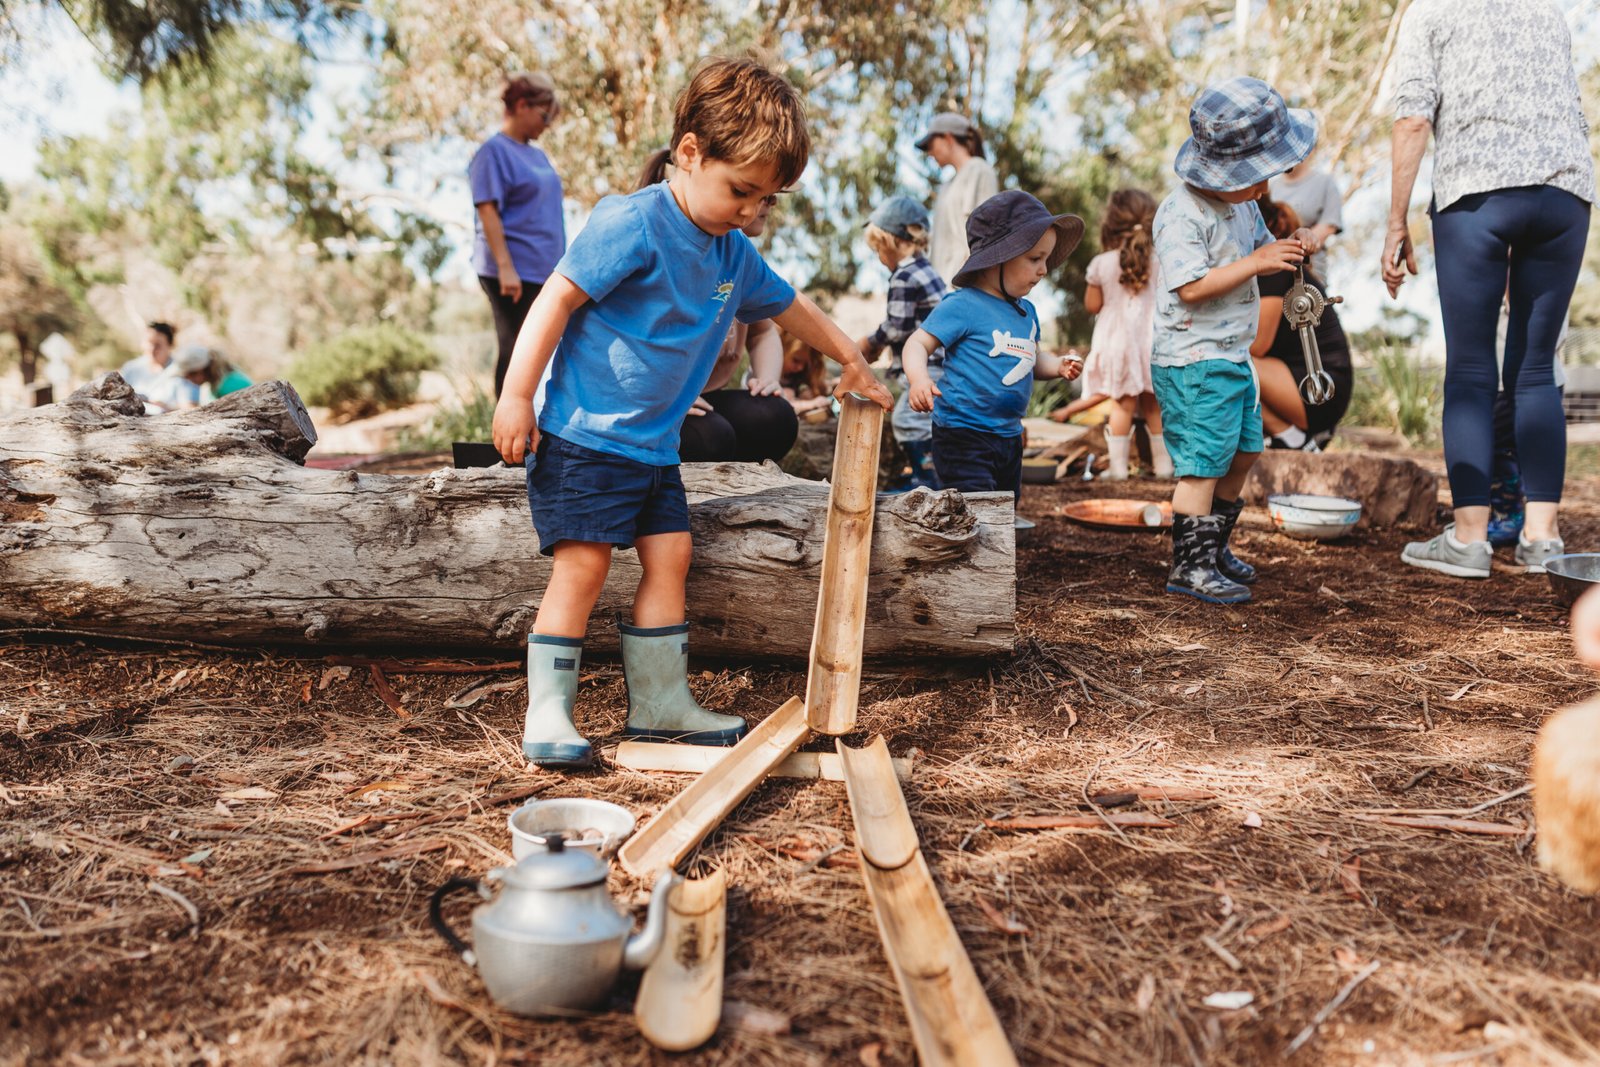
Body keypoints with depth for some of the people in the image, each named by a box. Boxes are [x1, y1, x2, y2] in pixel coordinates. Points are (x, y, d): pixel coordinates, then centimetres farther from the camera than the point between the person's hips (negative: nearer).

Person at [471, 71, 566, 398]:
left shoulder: (537, 154, 16)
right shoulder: (494, 151, -8)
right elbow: (488, 211, -15)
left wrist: (560, 263, 18)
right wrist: (506, 268, -21)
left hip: (544, 270, 8)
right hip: (515, 273, -8)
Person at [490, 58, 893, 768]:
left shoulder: (736, 256, 9)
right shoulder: (632, 223, -15)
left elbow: (790, 307, 26)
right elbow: (558, 298, -17)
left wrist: (851, 359, 34)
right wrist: (516, 396, -20)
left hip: (654, 443, 8)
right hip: (583, 435, -8)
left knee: (669, 554, 6)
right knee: (584, 562, -9)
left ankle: (661, 706, 18)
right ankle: (546, 714, 2)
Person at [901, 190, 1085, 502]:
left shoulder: (1027, 312, 12)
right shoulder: (962, 306, -13)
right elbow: (918, 344, -14)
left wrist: (1058, 366, 6)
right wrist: (919, 378, -34)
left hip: (1009, 438, 9)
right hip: (963, 437, -9)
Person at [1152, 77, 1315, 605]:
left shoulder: (1241, 203, 11)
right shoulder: (1182, 215, -19)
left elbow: (1260, 246, 23)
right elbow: (1192, 287, -26)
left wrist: (1287, 252, 1)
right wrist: (1256, 262, -25)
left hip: (1234, 355, 10)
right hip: (1192, 362, -10)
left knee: (1242, 453, 15)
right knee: (1203, 462, -9)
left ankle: (1213, 547, 30)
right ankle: (1189, 565, 1)